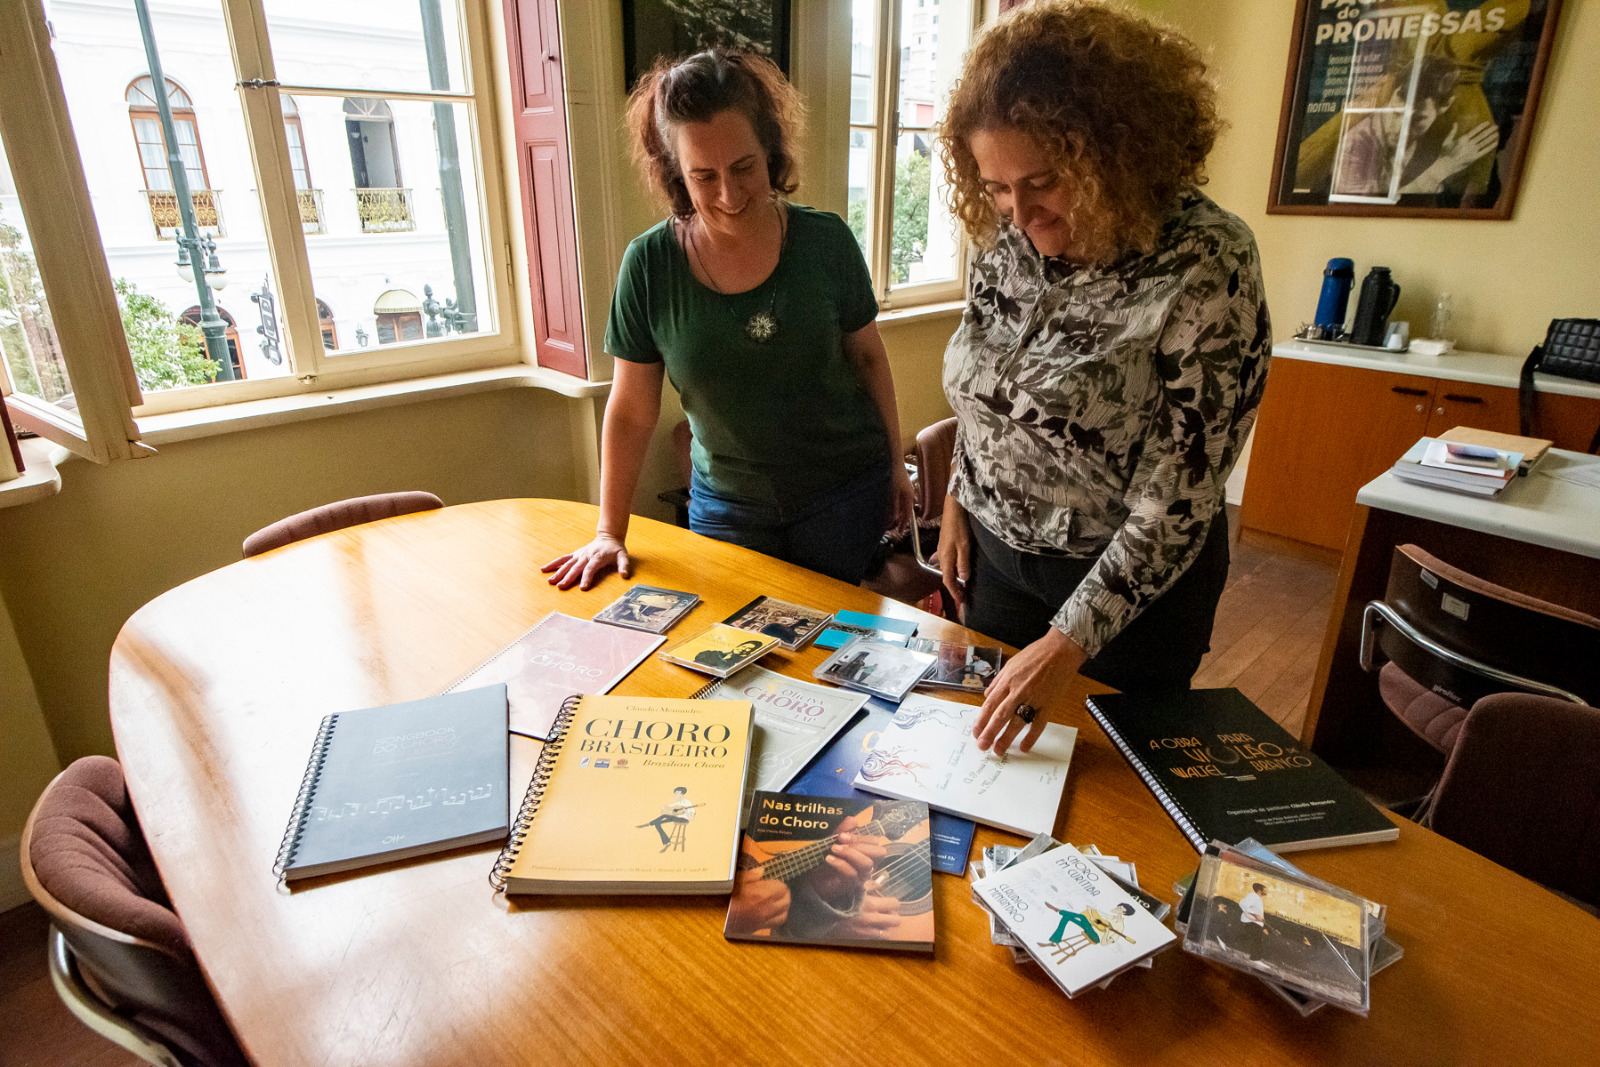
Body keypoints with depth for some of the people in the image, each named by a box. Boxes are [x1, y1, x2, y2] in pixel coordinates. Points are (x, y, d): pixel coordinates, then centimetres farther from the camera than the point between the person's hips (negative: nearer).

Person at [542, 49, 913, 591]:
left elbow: (867, 357, 3)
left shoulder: (826, 241, -9)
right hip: (727, 503, 0)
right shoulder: (650, 265, -10)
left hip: (845, 495, 0)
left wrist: (895, 462, 8)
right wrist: (609, 532, -3)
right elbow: (631, 411, -4)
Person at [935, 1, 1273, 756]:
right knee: (982, 754, 23)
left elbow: (1178, 495, -24)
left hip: (1133, 578, -4)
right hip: (997, 552, 5)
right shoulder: (1008, 239, -7)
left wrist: (1069, 641, -26)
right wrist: (958, 504, 6)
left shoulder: (1206, 266, -23)